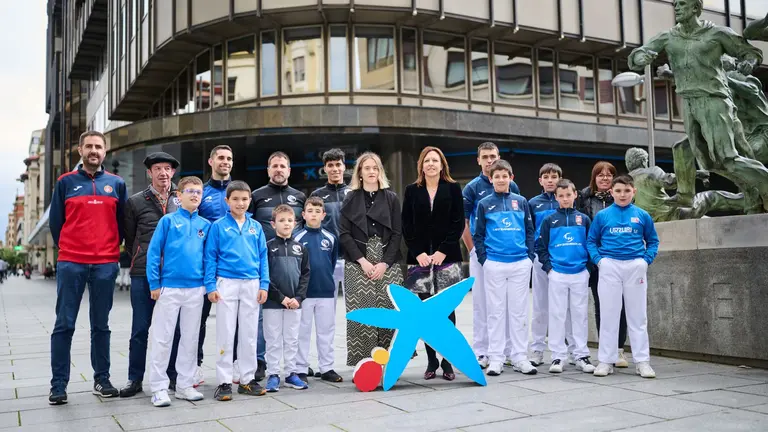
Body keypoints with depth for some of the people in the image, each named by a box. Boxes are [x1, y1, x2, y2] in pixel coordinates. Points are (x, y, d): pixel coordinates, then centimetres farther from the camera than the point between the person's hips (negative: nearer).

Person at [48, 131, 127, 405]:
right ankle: (58, 385, 7)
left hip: (106, 264, 1)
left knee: (101, 325, 9)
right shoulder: (66, 182, 4)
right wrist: (67, 249, 11)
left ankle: (102, 379, 17)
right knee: (64, 325, 0)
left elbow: (123, 221, 13)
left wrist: (111, 247, 11)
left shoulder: (116, 184, 7)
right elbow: (55, 220, 9)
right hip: (71, 264, -1)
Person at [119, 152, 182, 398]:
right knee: (140, 328, 5)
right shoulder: (136, 202, 5)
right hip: (143, 274, 0)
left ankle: (173, 376, 18)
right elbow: (129, 240, 11)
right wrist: (144, 260, 7)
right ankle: (135, 379, 15)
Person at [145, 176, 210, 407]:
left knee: (190, 338, 10)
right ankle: (159, 388, 9)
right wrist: (154, 284, -8)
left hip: (195, 289, 4)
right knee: (162, 339, 1)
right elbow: (153, 252, -4)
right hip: (169, 287, -3)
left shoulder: (206, 225, 7)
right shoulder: (168, 220, -2)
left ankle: (185, 385, 21)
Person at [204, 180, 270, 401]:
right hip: (227, 283, -3)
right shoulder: (218, 226, -2)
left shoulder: (256, 227, 7)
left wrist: (264, 284, 1)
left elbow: (263, 257, 8)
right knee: (225, 334, 3)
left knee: (250, 334, 9)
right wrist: (210, 286, -9)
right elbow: (210, 257, -2)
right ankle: (224, 381, 10)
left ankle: (248, 379, 20)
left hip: (252, 285, 3)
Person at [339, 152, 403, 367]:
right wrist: (362, 261, -9)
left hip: (387, 263, 1)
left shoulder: (391, 198, 10)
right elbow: (344, 234, 2)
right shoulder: (351, 199, 9)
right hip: (358, 264, -1)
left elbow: (397, 233, 5)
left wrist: (385, 263, -7)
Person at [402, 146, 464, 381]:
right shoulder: (412, 191, 9)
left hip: (447, 257, -1)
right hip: (420, 258, 1)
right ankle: (431, 361, 10)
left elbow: (458, 223, 0)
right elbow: (406, 226, 6)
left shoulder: (453, 188, 6)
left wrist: (443, 251, -9)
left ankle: (447, 361, 6)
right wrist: (418, 252, -6)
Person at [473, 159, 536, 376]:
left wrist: (530, 257, 0)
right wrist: (484, 259, -5)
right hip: (494, 265, -1)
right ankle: (495, 357, 10)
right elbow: (478, 235, 3)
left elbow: (530, 232, 10)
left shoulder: (521, 202, 8)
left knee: (519, 311, 6)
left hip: (521, 264, 1)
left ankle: (520, 357, 14)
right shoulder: (484, 204, 3)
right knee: (496, 311, 4)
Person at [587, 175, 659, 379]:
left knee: (638, 315, 5)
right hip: (610, 267, 0)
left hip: (636, 267, 1)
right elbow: (591, 240, 7)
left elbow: (653, 240, 10)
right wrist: (598, 260, -6)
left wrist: (646, 260, -3)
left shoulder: (642, 215, 4)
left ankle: (642, 360, 12)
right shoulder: (602, 216, 3)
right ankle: (606, 360, 11)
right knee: (608, 314, 4)